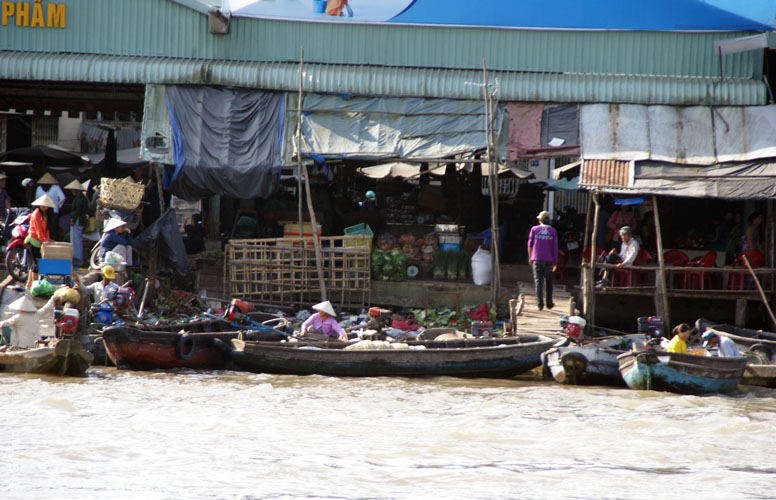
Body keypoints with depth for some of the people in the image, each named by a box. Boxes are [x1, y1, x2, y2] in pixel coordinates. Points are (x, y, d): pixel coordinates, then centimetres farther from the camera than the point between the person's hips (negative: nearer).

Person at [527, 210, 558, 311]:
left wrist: (530, 258, 17)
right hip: (548, 260, 1)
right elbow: (555, 248, 1)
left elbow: (530, 244, 4)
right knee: (548, 282, 15)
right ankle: (549, 303, 21)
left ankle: (540, 304, -10)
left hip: (536, 260, -1)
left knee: (538, 281, -2)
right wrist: (555, 262, 8)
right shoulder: (552, 231, 1)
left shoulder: (534, 229, 1)